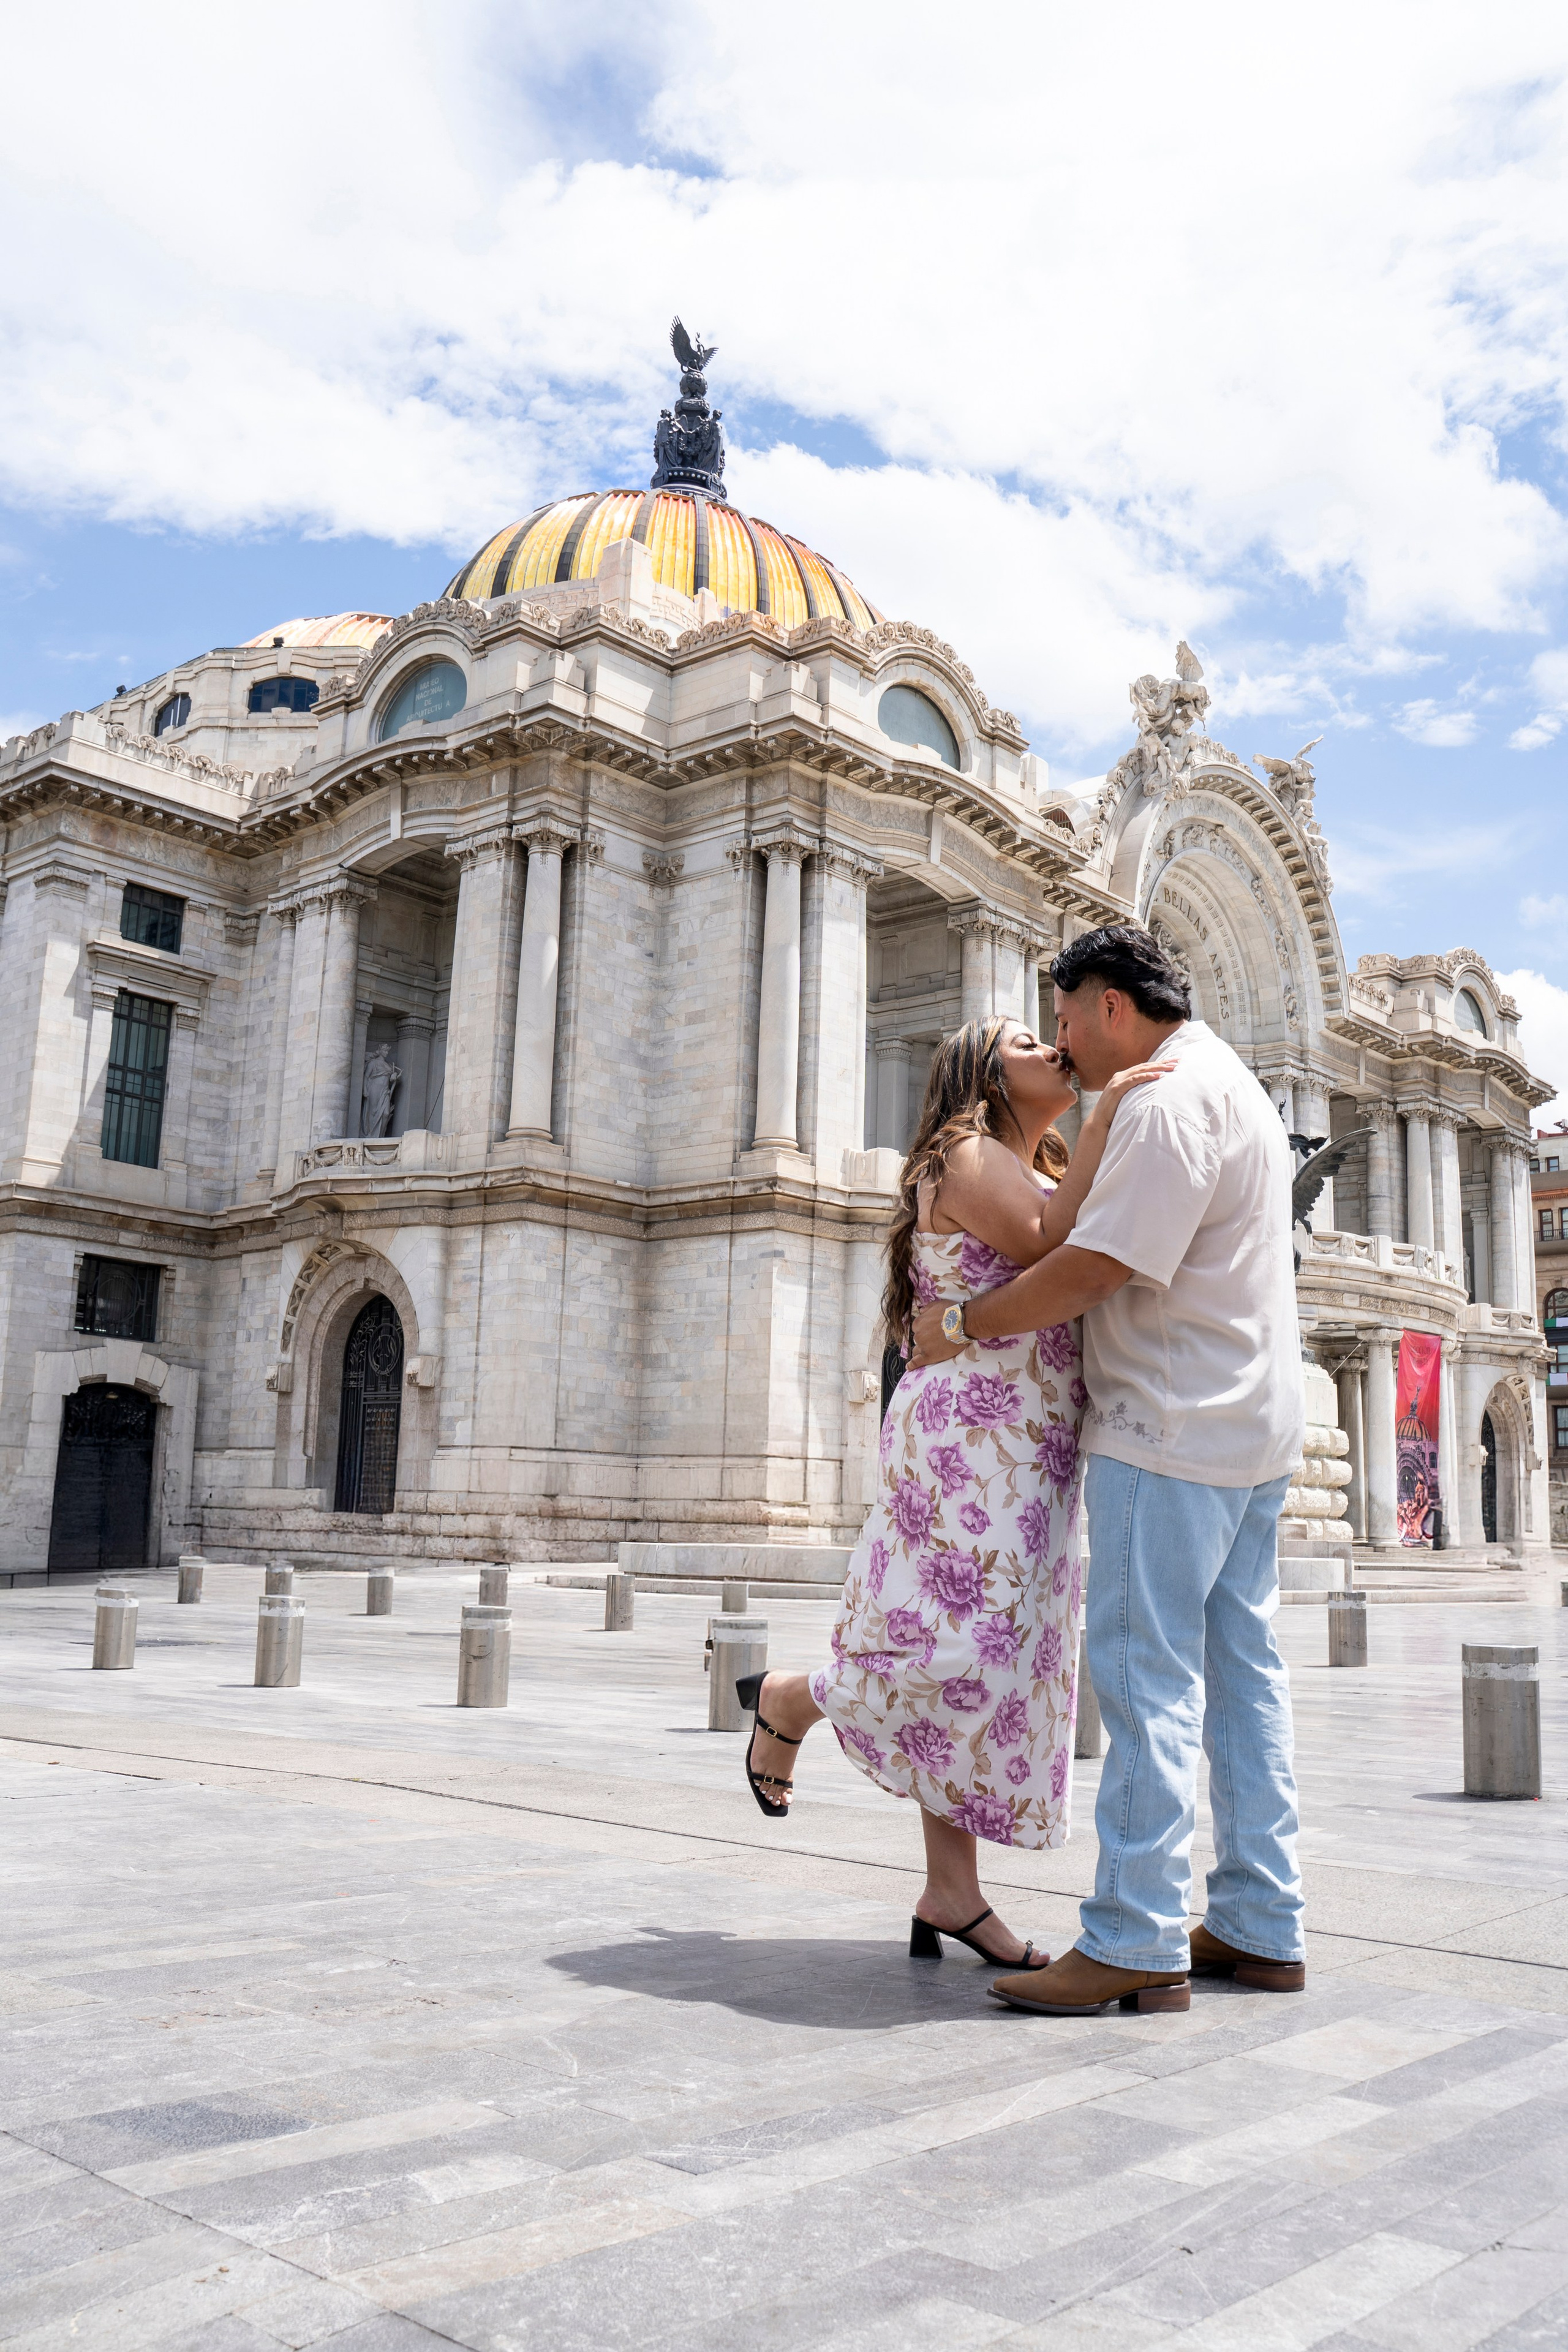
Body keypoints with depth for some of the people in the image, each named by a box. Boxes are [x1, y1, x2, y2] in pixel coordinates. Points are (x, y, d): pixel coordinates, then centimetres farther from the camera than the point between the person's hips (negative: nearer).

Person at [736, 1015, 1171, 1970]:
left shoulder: (1042, 1172, 23)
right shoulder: (967, 1155, -6)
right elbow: (1050, 1245, -20)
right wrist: (1106, 1116, -19)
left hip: (1029, 1459, 9)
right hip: (969, 1438, -9)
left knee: (1001, 1670, 7)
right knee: (965, 1656, -14)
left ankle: (953, 1896, 12)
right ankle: (786, 1699, 12)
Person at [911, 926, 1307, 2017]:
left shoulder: (1167, 1102, -15)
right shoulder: (1235, 1084, 20)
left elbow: (1095, 1270, -20)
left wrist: (961, 1325, -8)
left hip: (1174, 1432, -10)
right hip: (1252, 1427, 10)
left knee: (1148, 1677, -7)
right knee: (1240, 1669, 11)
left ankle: (1136, 1942, -3)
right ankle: (1261, 1926, 16)